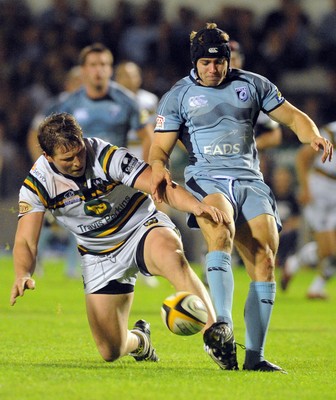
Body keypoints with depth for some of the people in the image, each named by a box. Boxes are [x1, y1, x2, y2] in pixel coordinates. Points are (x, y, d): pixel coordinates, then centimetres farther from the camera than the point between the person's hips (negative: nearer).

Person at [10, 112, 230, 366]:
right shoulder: (37, 183, -13)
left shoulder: (107, 157, -21)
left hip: (142, 228, -3)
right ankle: (139, 341, 37)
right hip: (100, 256, 3)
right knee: (111, 351, -1)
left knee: (171, 257, -42)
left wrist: (197, 206, -48)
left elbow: (164, 187, -28)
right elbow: (25, 242, -13)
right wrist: (23, 275, -36)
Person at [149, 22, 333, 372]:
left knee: (264, 261, -12)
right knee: (221, 234, -35)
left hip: (250, 181, 3)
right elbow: (160, 147, 6)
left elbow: (292, 117, 17)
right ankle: (222, 326, -49)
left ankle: (254, 356, -6)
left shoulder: (252, 85, 14)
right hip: (207, 180, -3)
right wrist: (158, 166, -18)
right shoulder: (178, 96, 9)